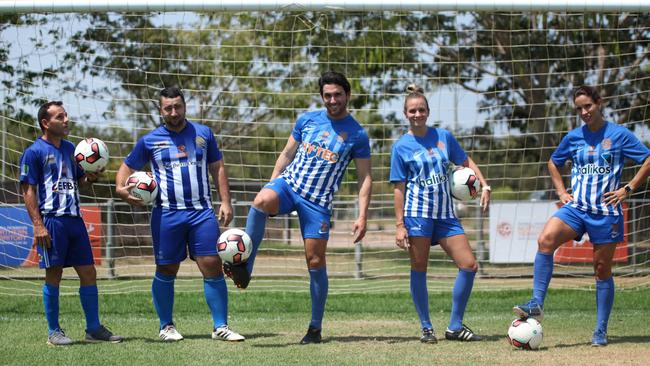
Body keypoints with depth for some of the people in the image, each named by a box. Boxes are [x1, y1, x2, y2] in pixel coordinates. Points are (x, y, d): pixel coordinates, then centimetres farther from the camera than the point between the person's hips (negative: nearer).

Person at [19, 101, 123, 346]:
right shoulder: (34, 152, -5)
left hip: (74, 218, 7)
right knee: (54, 275, -2)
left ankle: (93, 328, 12)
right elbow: (28, 190, -8)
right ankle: (54, 332, 6)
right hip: (51, 220, -7)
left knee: (88, 273, 5)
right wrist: (38, 225, -16)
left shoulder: (70, 149, 16)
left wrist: (90, 178, 1)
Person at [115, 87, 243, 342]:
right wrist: (121, 188, -8)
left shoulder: (203, 134, 9)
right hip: (167, 214, -1)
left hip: (202, 212, 1)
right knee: (166, 271, 5)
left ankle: (220, 327, -3)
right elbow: (127, 167, 13)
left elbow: (217, 168, 14)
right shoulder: (150, 140, 5)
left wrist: (225, 201, 5)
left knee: (212, 266, -7)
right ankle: (166, 326, 19)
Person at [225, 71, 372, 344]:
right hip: (289, 182, 1)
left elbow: (365, 178, 1)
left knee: (315, 262, -2)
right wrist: (271, 185, 11)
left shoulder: (357, 134, 0)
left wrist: (362, 216, -7)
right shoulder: (307, 120, 8)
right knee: (261, 201, -35)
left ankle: (315, 328, 9)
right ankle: (244, 267, -26)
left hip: (318, 201, -1)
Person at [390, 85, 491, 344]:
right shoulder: (401, 147, 1)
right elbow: (399, 188, 0)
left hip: (445, 213, 4)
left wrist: (484, 185, 2)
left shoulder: (443, 137, 9)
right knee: (419, 269, -2)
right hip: (418, 213, -4)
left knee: (469, 265, -5)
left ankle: (455, 326, 4)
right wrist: (400, 225, -6)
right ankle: (426, 328, 9)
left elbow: (466, 162, 18)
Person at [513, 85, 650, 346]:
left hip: (606, 211, -2)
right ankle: (537, 304, -26)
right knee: (545, 240, -24)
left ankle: (601, 331, 12)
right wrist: (561, 191, 12)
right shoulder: (574, 137, 9)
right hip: (576, 207, 3)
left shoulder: (619, 135, -2)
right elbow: (554, 163, 26)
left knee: (602, 269, 3)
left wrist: (628, 189, -5)